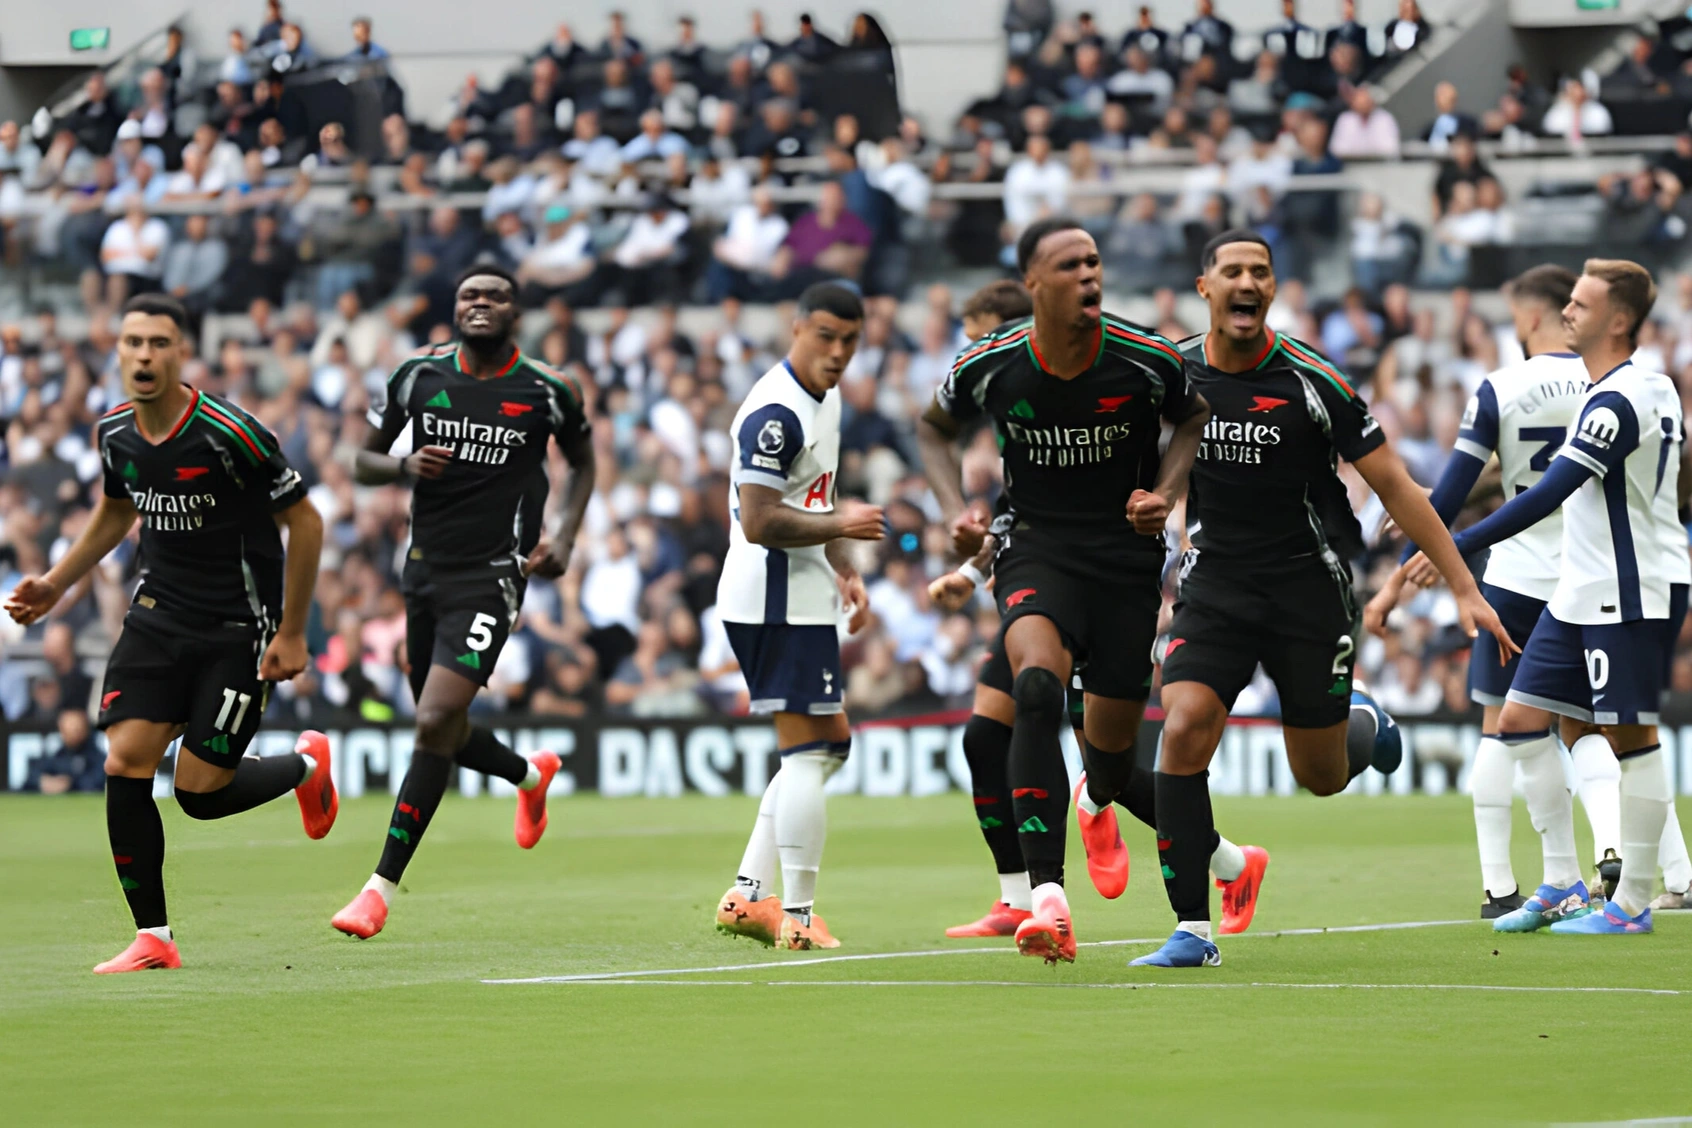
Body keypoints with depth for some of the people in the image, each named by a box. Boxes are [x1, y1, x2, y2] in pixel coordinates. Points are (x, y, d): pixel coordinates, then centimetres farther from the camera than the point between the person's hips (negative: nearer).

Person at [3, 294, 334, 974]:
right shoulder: (114, 433, -1)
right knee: (124, 764, -11)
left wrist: (291, 634, -10)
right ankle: (152, 938, -1)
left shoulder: (229, 433, -20)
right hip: (159, 615, 5)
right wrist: (55, 584, 15)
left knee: (199, 793, -6)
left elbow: (304, 523, -11)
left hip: (239, 629, -5)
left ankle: (305, 766, 26)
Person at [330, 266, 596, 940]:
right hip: (425, 571, 5)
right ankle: (531, 775, 49)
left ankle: (382, 886, -11)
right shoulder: (420, 375, 3)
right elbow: (364, 462, 12)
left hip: (492, 575, -5)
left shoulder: (547, 392, -3)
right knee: (444, 732, 15)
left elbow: (582, 461, 16)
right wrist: (405, 466, -11)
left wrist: (565, 538, 1)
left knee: (435, 726, -16)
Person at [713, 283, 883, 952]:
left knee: (829, 744, 15)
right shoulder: (776, 413, -18)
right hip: (776, 602, -11)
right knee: (807, 752, -8)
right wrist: (842, 525, -15)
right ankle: (798, 917, -5)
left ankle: (748, 895, 13)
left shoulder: (826, 398, 15)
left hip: (804, 599, 11)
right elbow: (760, 522, -24)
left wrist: (845, 572, 17)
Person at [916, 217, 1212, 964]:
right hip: (1035, 548, -1)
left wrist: (1165, 493, -7)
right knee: (1036, 689, -30)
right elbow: (935, 428, 12)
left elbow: (1195, 422, 10)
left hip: (1127, 556, 1)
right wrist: (955, 511, -2)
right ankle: (1047, 897, -35)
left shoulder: (1145, 360, -11)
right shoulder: (990, 365, -9)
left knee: (1112, 746, 5)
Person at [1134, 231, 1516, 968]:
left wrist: (1464, 589, -7)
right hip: (1216, 583, 2)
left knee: (1321, 777, 6)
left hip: (1309, 587, -2)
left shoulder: (1309, 381, -11)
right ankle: (1192, 930, -13)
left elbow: (1395, 486, -6)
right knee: (1183, 732, -19)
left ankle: (1360, 718, 44)